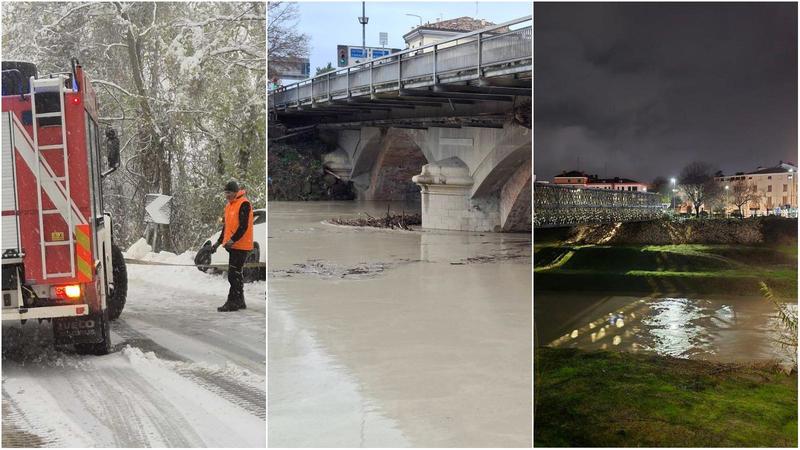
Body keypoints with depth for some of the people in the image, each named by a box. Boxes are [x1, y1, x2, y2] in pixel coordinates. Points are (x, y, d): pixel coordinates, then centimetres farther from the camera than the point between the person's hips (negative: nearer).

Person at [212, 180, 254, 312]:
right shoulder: (229, 205, 16)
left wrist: (232, 240, -25)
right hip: (233, 245, 9)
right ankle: (239, 302, 21)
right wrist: (219, 242, 18)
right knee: (236, 274, 13)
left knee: (233, 274, -9)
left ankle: (232, 302, -4)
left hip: (241, 246, -9)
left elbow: (243, 226, -20)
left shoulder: (243, 204, -13)